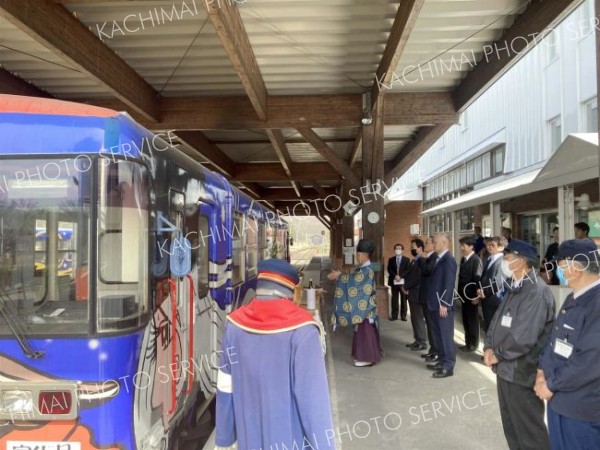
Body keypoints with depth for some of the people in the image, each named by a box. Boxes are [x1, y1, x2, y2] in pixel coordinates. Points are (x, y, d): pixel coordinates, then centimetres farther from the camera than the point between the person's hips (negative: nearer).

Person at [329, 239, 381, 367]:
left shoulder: (367, 270, -19)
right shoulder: (362, 268, 12)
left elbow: (353, 280, -26)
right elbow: (353, 278, 11)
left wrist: (339, 276, -17)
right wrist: (340, 275, -2)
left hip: (364, 306, -10)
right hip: (361, 305, 10)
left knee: (365, 331, -3)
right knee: (362, 331, 15)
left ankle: (367, 358, 5)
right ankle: (363, 355, 24)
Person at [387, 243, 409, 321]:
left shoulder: (406, 259, 9)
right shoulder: (391, 259, 12)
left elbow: (407, 270, -2)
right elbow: (389, 270, 2)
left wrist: (400, 276, -15)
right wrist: (395, 276, -14)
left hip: (403, 282, -1)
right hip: (394, 282, 1)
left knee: (403, 299, 1)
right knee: (394, 299, 2)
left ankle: (403, 315, 5)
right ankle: (394, 315, 5)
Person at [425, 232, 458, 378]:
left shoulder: (448, 259, -14)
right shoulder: (439, 259, 13)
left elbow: (449, 283, -19)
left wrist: (444, 304, -20)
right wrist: (436, 303, 14)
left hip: (443, 304, -9)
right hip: (436, 303, 9)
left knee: (446, 335, -2)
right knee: (438, 335, 16)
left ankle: (448, 367, 6)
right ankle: (442, 361, 27)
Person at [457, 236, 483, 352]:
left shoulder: (476, 260, -13)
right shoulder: (463, 259, 10)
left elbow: (478, 279, -16)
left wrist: (476, 296, -17)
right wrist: (459, 292, 10)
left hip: (471, 295, -7)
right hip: (464, 294, 7)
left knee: (473, 320, 4)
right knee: (465, 320, 12)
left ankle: (473, 344, 15)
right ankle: (468, 343, 21)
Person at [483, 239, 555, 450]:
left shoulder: (536, 292, -23)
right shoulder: (515, 289, 10)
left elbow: (523, 338, -28)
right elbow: (498, 320, 13)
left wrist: (498, 354, -12)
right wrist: (489, 347, -3)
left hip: (521, 373, -9)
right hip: (506, 369, 9)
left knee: (529, 432, 8)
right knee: (511, 427, 22)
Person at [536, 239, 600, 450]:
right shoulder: (573, 298, 9)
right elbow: (555, 337, 15)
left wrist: (551, 384, -17)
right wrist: (543, 371, 0)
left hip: (582, 408, -9)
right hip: (559, 399, 9)